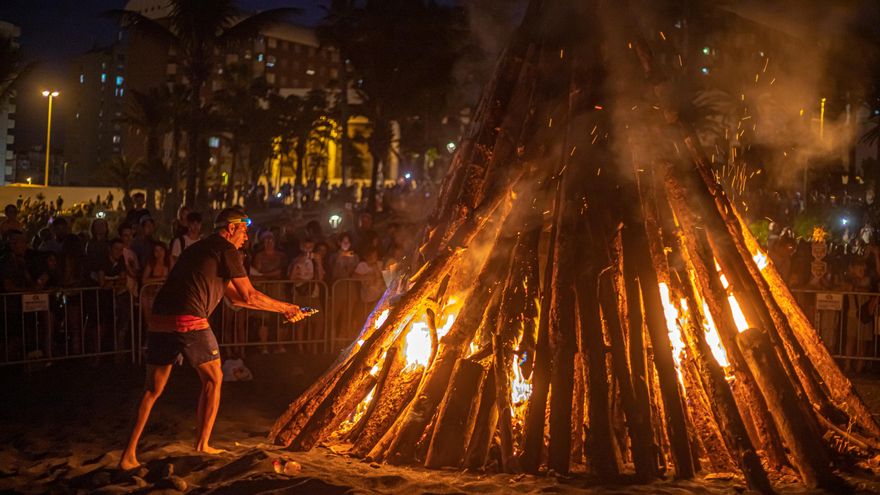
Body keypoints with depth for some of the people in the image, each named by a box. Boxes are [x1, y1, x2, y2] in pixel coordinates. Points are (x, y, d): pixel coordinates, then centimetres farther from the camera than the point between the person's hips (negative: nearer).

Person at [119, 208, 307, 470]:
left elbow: (235, 297, 32)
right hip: (189, 321, -7)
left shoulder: (199, 249, 29)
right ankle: (202, 444, 18)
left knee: (153, 389, 12)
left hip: (159, 322, 8)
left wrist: (281, 309, 33)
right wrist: (285, 308, 16)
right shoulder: (226, 250, 2)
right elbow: (249, 296, 2)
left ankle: (129, 454, 7)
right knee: (213, 379, 14)